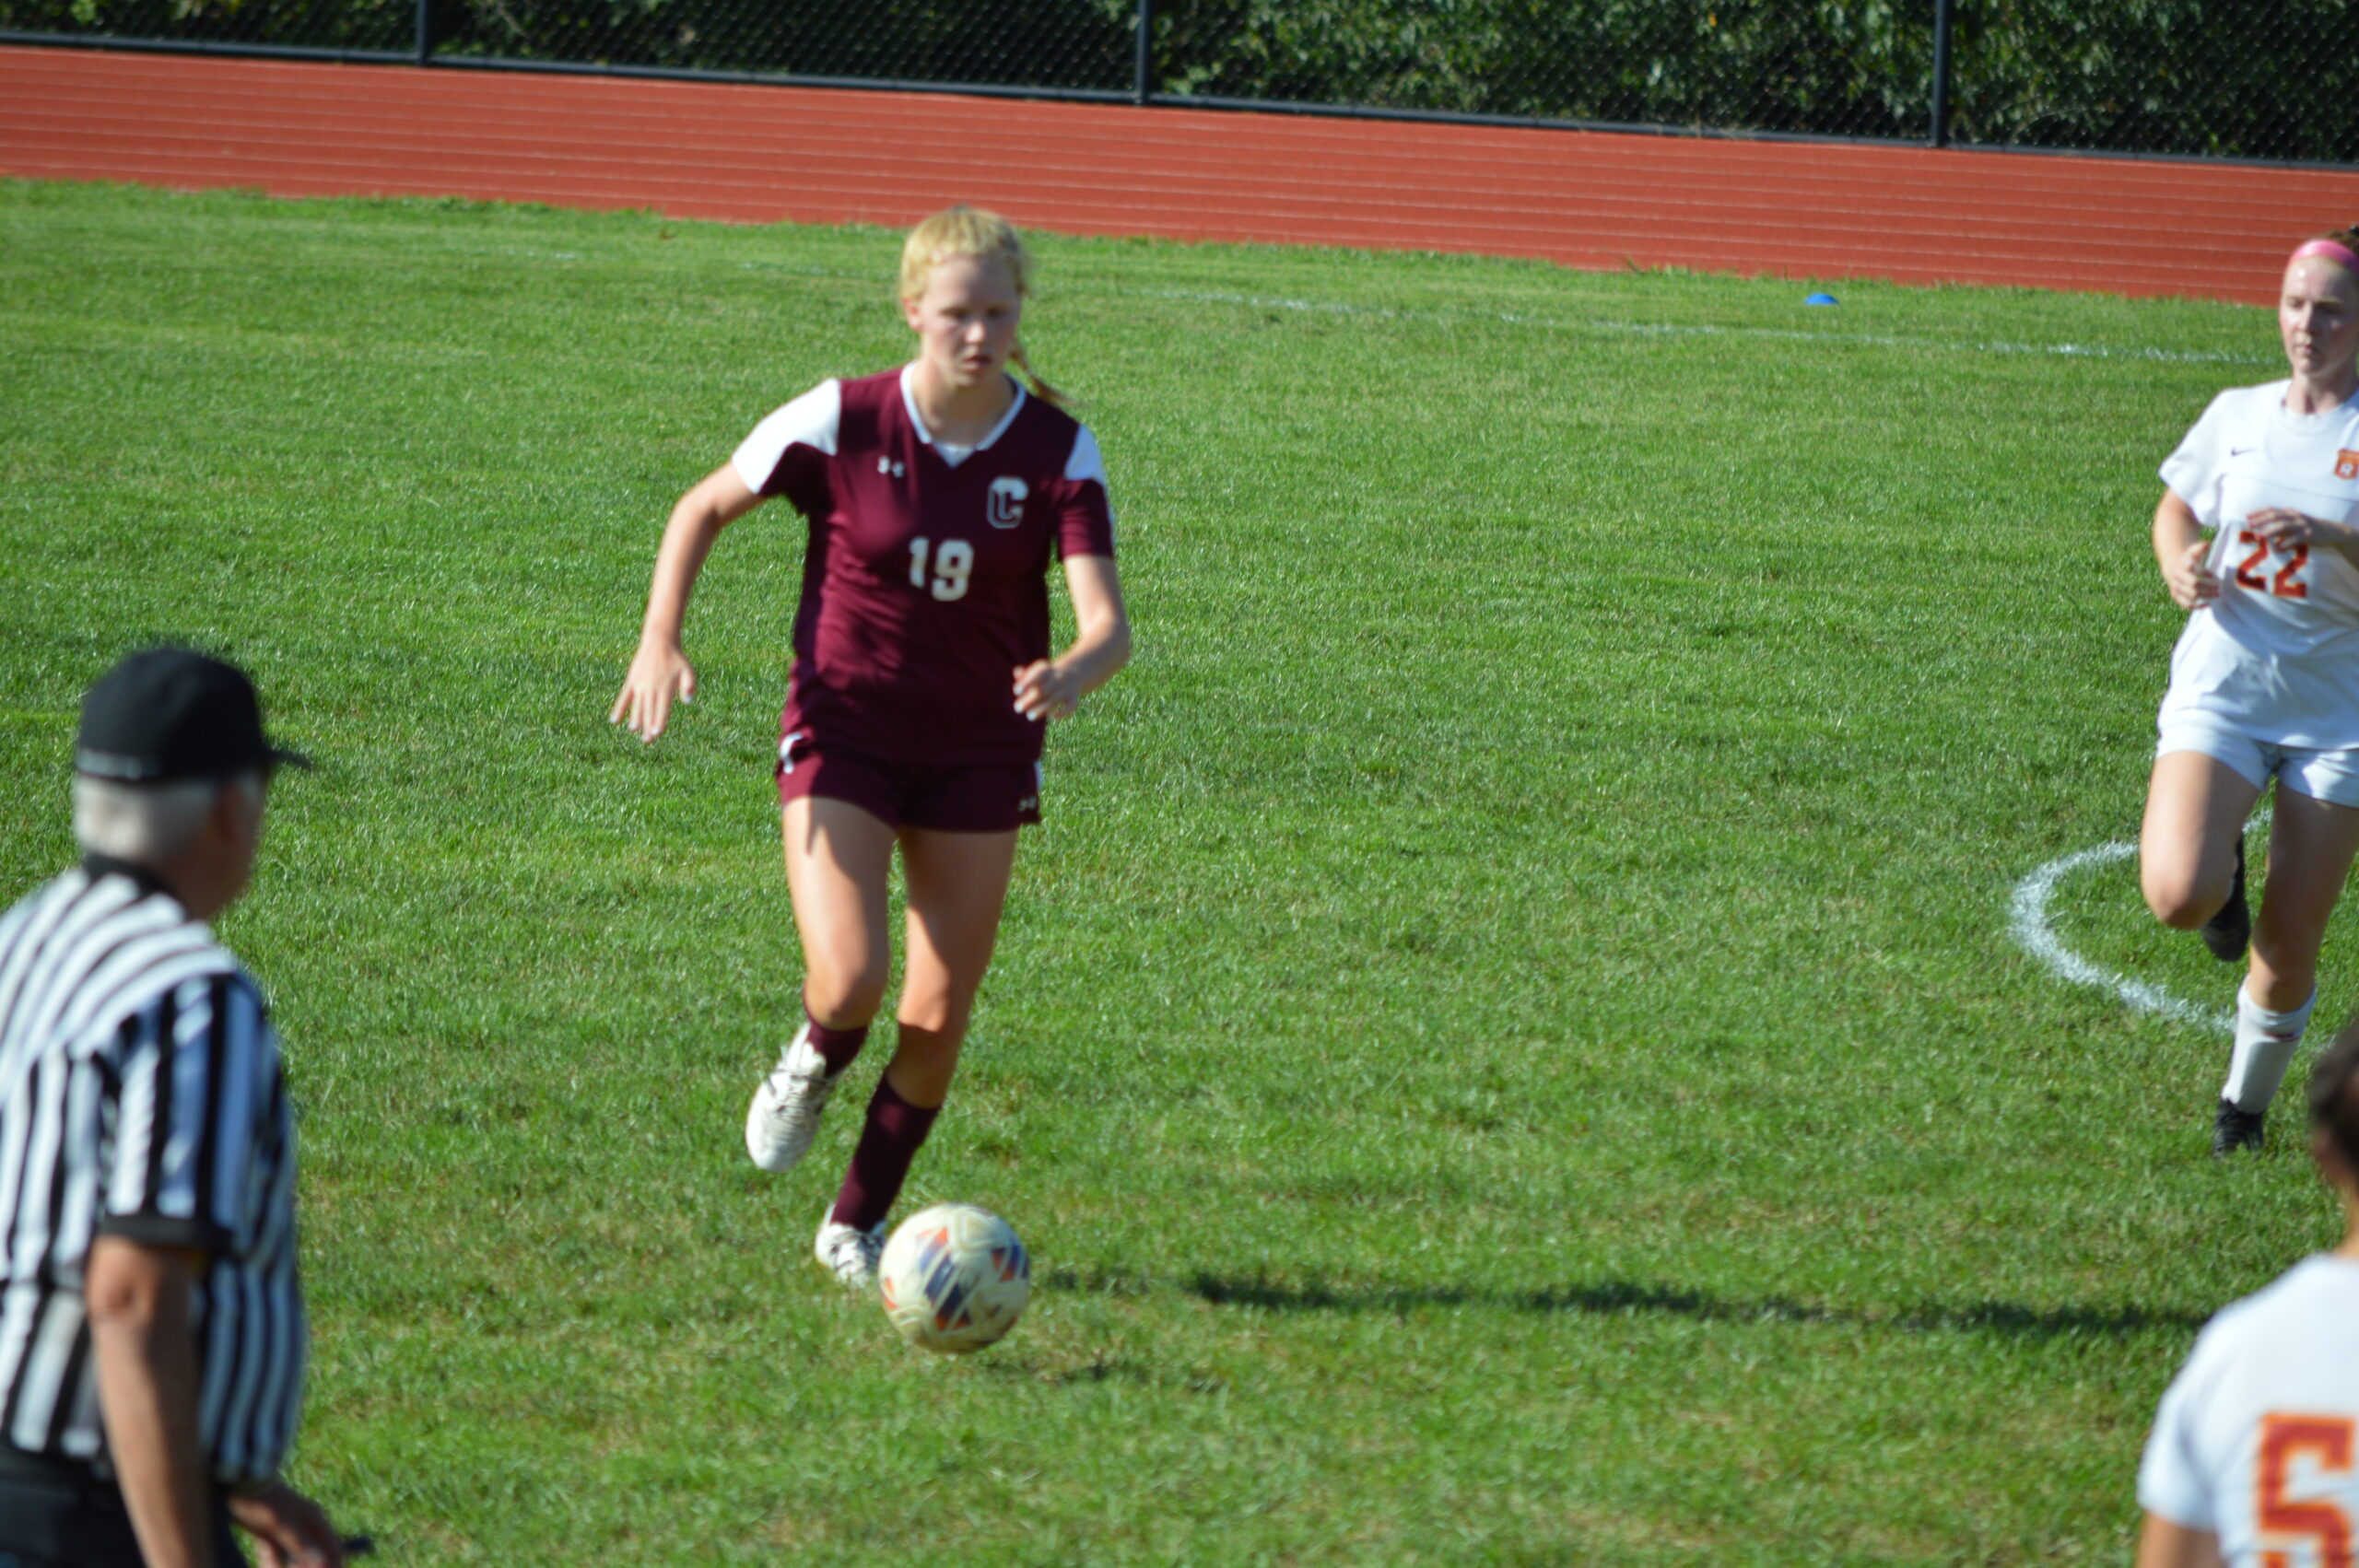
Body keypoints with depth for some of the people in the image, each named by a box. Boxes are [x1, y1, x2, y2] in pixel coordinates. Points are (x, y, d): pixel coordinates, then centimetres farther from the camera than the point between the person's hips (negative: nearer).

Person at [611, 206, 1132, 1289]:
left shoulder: (1058, 452, -10)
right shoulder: (844, 423, -12)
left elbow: (1109, 627, -18)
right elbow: (704, 509, 2)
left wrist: (1073, 675, -41)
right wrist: (660, 641, -10)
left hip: (979, 753, 2)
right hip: (844, 732, -2)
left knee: (937, 1026, 3)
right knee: (848, 984, -20)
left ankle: (857, 1225, 26)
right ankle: (812, 1065, 19)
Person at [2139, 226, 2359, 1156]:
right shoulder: (2237, 416, 6)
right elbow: (2175, 509, 21)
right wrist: (2181, 565, 0)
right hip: (2221, 687, 1)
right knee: (2177, 898, -22)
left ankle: (2246, 1102, 28)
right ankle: (2222, 874, 15)